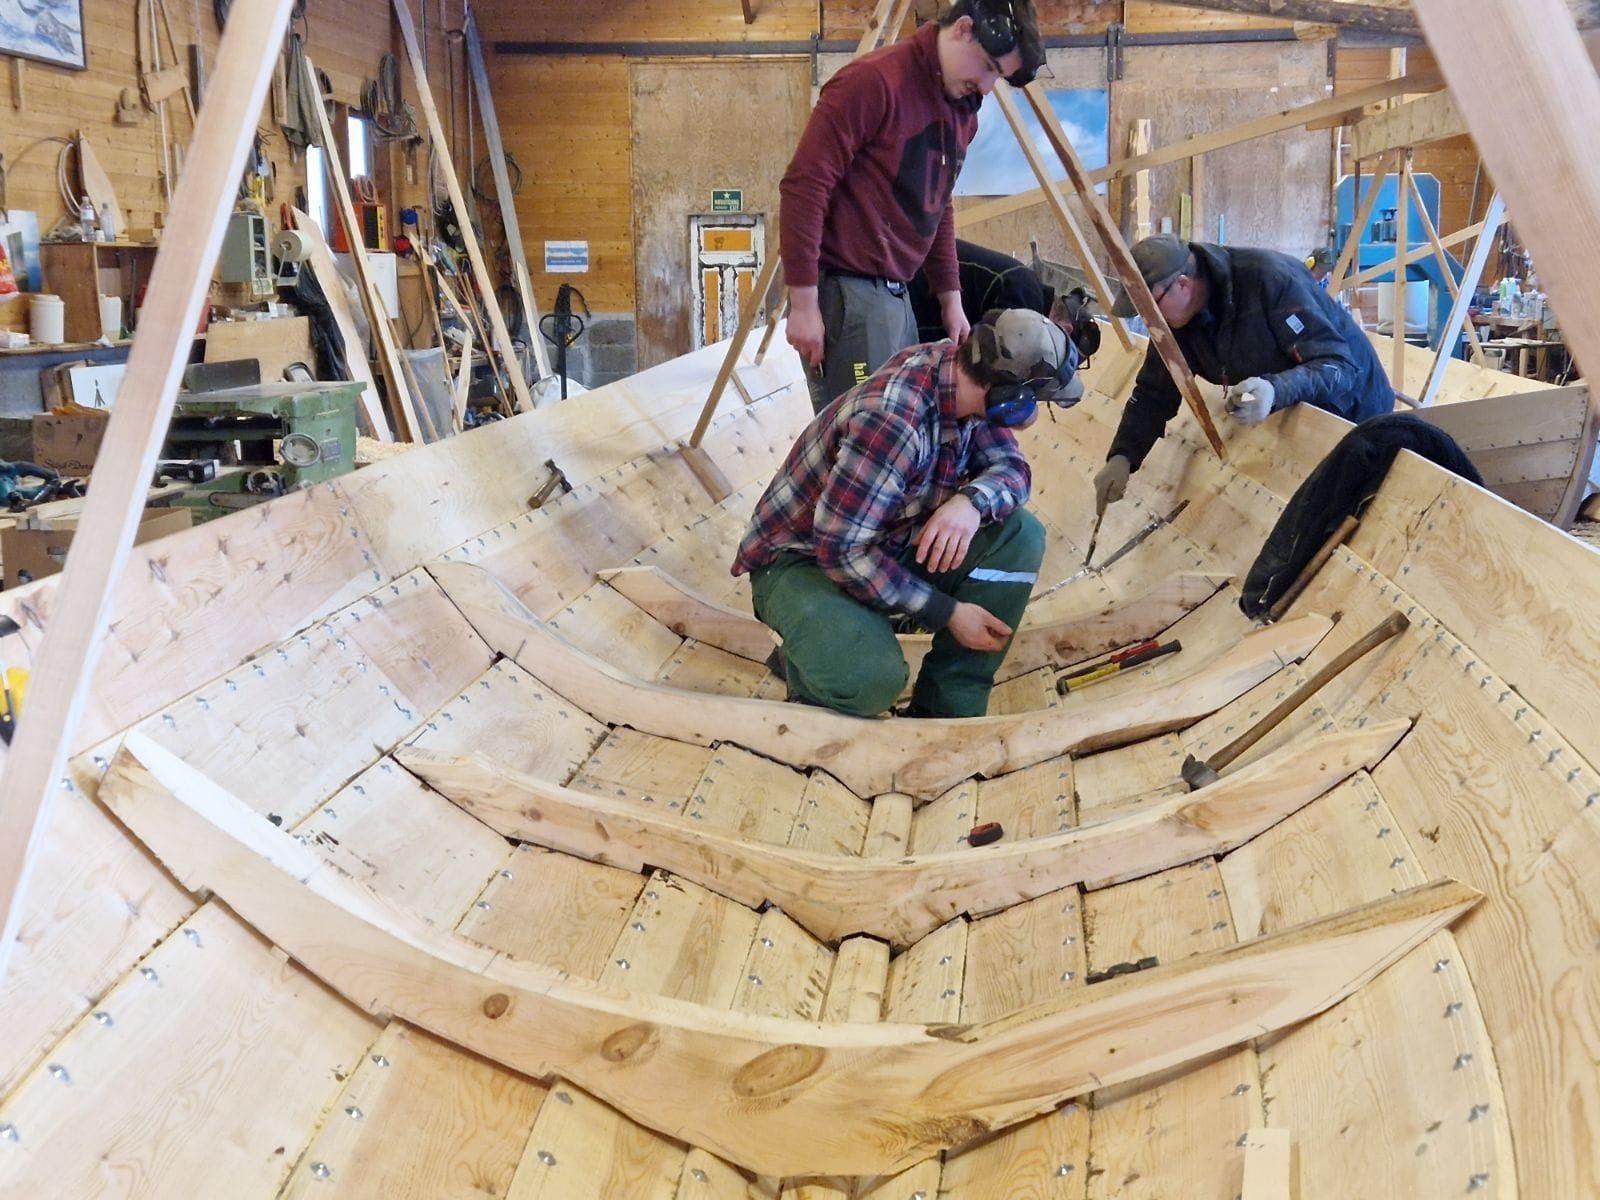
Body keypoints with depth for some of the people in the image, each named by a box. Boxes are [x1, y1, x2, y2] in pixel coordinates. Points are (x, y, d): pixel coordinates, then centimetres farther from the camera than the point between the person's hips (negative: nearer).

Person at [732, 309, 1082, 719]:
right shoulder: (892, 419, -32)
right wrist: (947, 612, -23)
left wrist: (972, 502, -27)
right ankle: (815, 652, 1)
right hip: (803, 558, -8)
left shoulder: (970, 382, -8)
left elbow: (1012, 469, -2)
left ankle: (945, 711, -4)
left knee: (1021, 535, -11)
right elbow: (842, 549, -30)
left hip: (892, 543, 8)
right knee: (870, 678, -36)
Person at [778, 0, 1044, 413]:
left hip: (896, 293, 9)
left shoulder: (963, 109, 14)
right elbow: (803, 187, -16)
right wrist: (804, 304, -18)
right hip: (846, 291, -8)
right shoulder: (873, 81, -13)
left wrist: (950, 298, 19)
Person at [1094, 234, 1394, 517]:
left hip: (1351, 409, -6)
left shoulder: (1271, 279, -34)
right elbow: (1154, 392, -5)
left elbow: (1340, 367, -37)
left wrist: (1275, 391, -57)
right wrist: (1121, 456, -21)